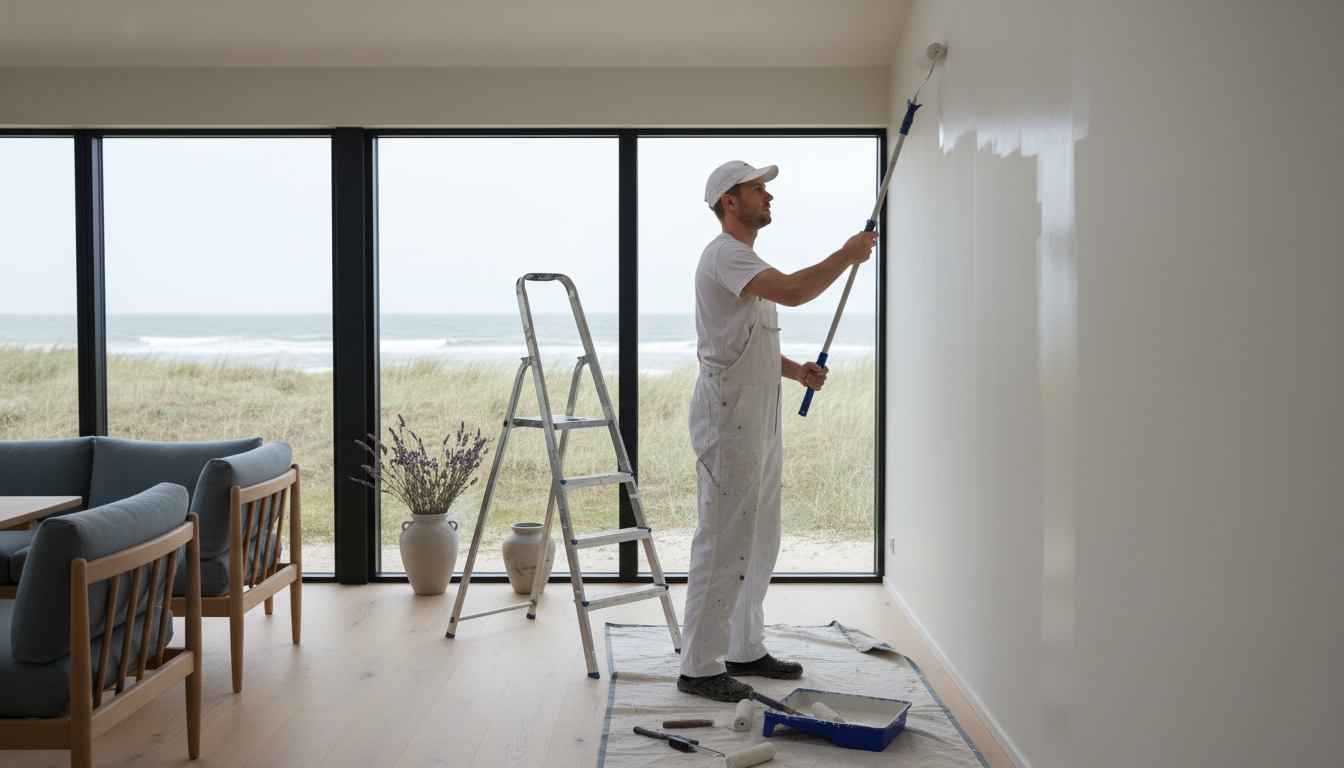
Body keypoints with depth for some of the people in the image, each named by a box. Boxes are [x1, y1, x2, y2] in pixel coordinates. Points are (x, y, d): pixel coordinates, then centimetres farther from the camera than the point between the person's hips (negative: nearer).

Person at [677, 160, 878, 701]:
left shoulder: (745, 258, 21)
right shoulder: (724, 253, -14)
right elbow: (793, 291, -30)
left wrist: (797, 370, 12)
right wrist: (847, 255, -15)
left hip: (759, 417, 11)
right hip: (728, 414, -11)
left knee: (759, 540, 16)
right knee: (723, 542, -7)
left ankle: (745, 650, 27)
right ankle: (699, 667, 1)